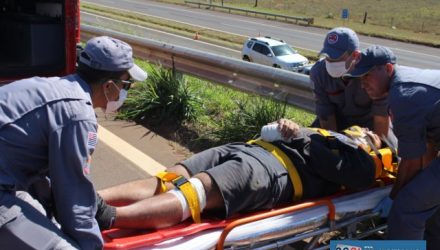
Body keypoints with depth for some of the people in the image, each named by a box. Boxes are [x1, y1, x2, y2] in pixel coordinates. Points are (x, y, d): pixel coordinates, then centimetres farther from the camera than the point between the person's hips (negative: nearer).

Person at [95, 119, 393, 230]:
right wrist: (286, 127, 11)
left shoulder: (360, 164, 17)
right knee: (162, 184, -14)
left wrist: (300, 137, 1)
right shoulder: (330, 135, 38)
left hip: (276, 170, -7)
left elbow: (330, 164, -5)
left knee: (193, 194, -31)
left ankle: (107, 217, -48)